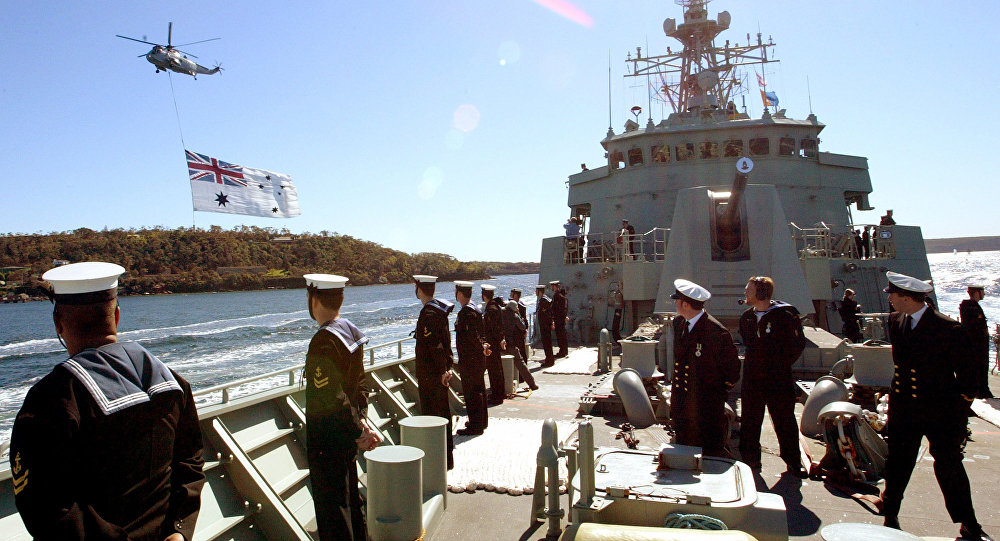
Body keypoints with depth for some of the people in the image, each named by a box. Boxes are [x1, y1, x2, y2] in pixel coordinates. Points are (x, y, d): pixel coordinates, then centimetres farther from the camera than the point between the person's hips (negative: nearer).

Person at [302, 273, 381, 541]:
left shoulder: (323, 341, -23)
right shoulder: (350, 331, 4)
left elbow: (333, 397, -24)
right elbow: (361, 383, 8)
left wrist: (359, 431, -16)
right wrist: (362, 420, 3)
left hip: (327, 438, -9)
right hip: (346, 437, 9)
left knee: (330, 506, 4)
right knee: (350, 497, 23)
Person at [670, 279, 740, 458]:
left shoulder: (717, 332, -19)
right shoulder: (678, 324, 5)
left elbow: (732, 369, -8)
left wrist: (718, 393, -1)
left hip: (706, 406, -7)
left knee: (712, 453, 1)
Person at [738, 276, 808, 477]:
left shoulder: (785, 316, -11)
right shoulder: (747, 317, 7)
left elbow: (798, 344, -6)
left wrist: (781, 365, -6)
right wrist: (755, 364, 13)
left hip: (779, 379, -5)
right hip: (752, 379, 5)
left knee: (785, 422, 4)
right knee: (749, 421, 10)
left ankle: (793, 462, 18)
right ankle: (750, 459, 22)